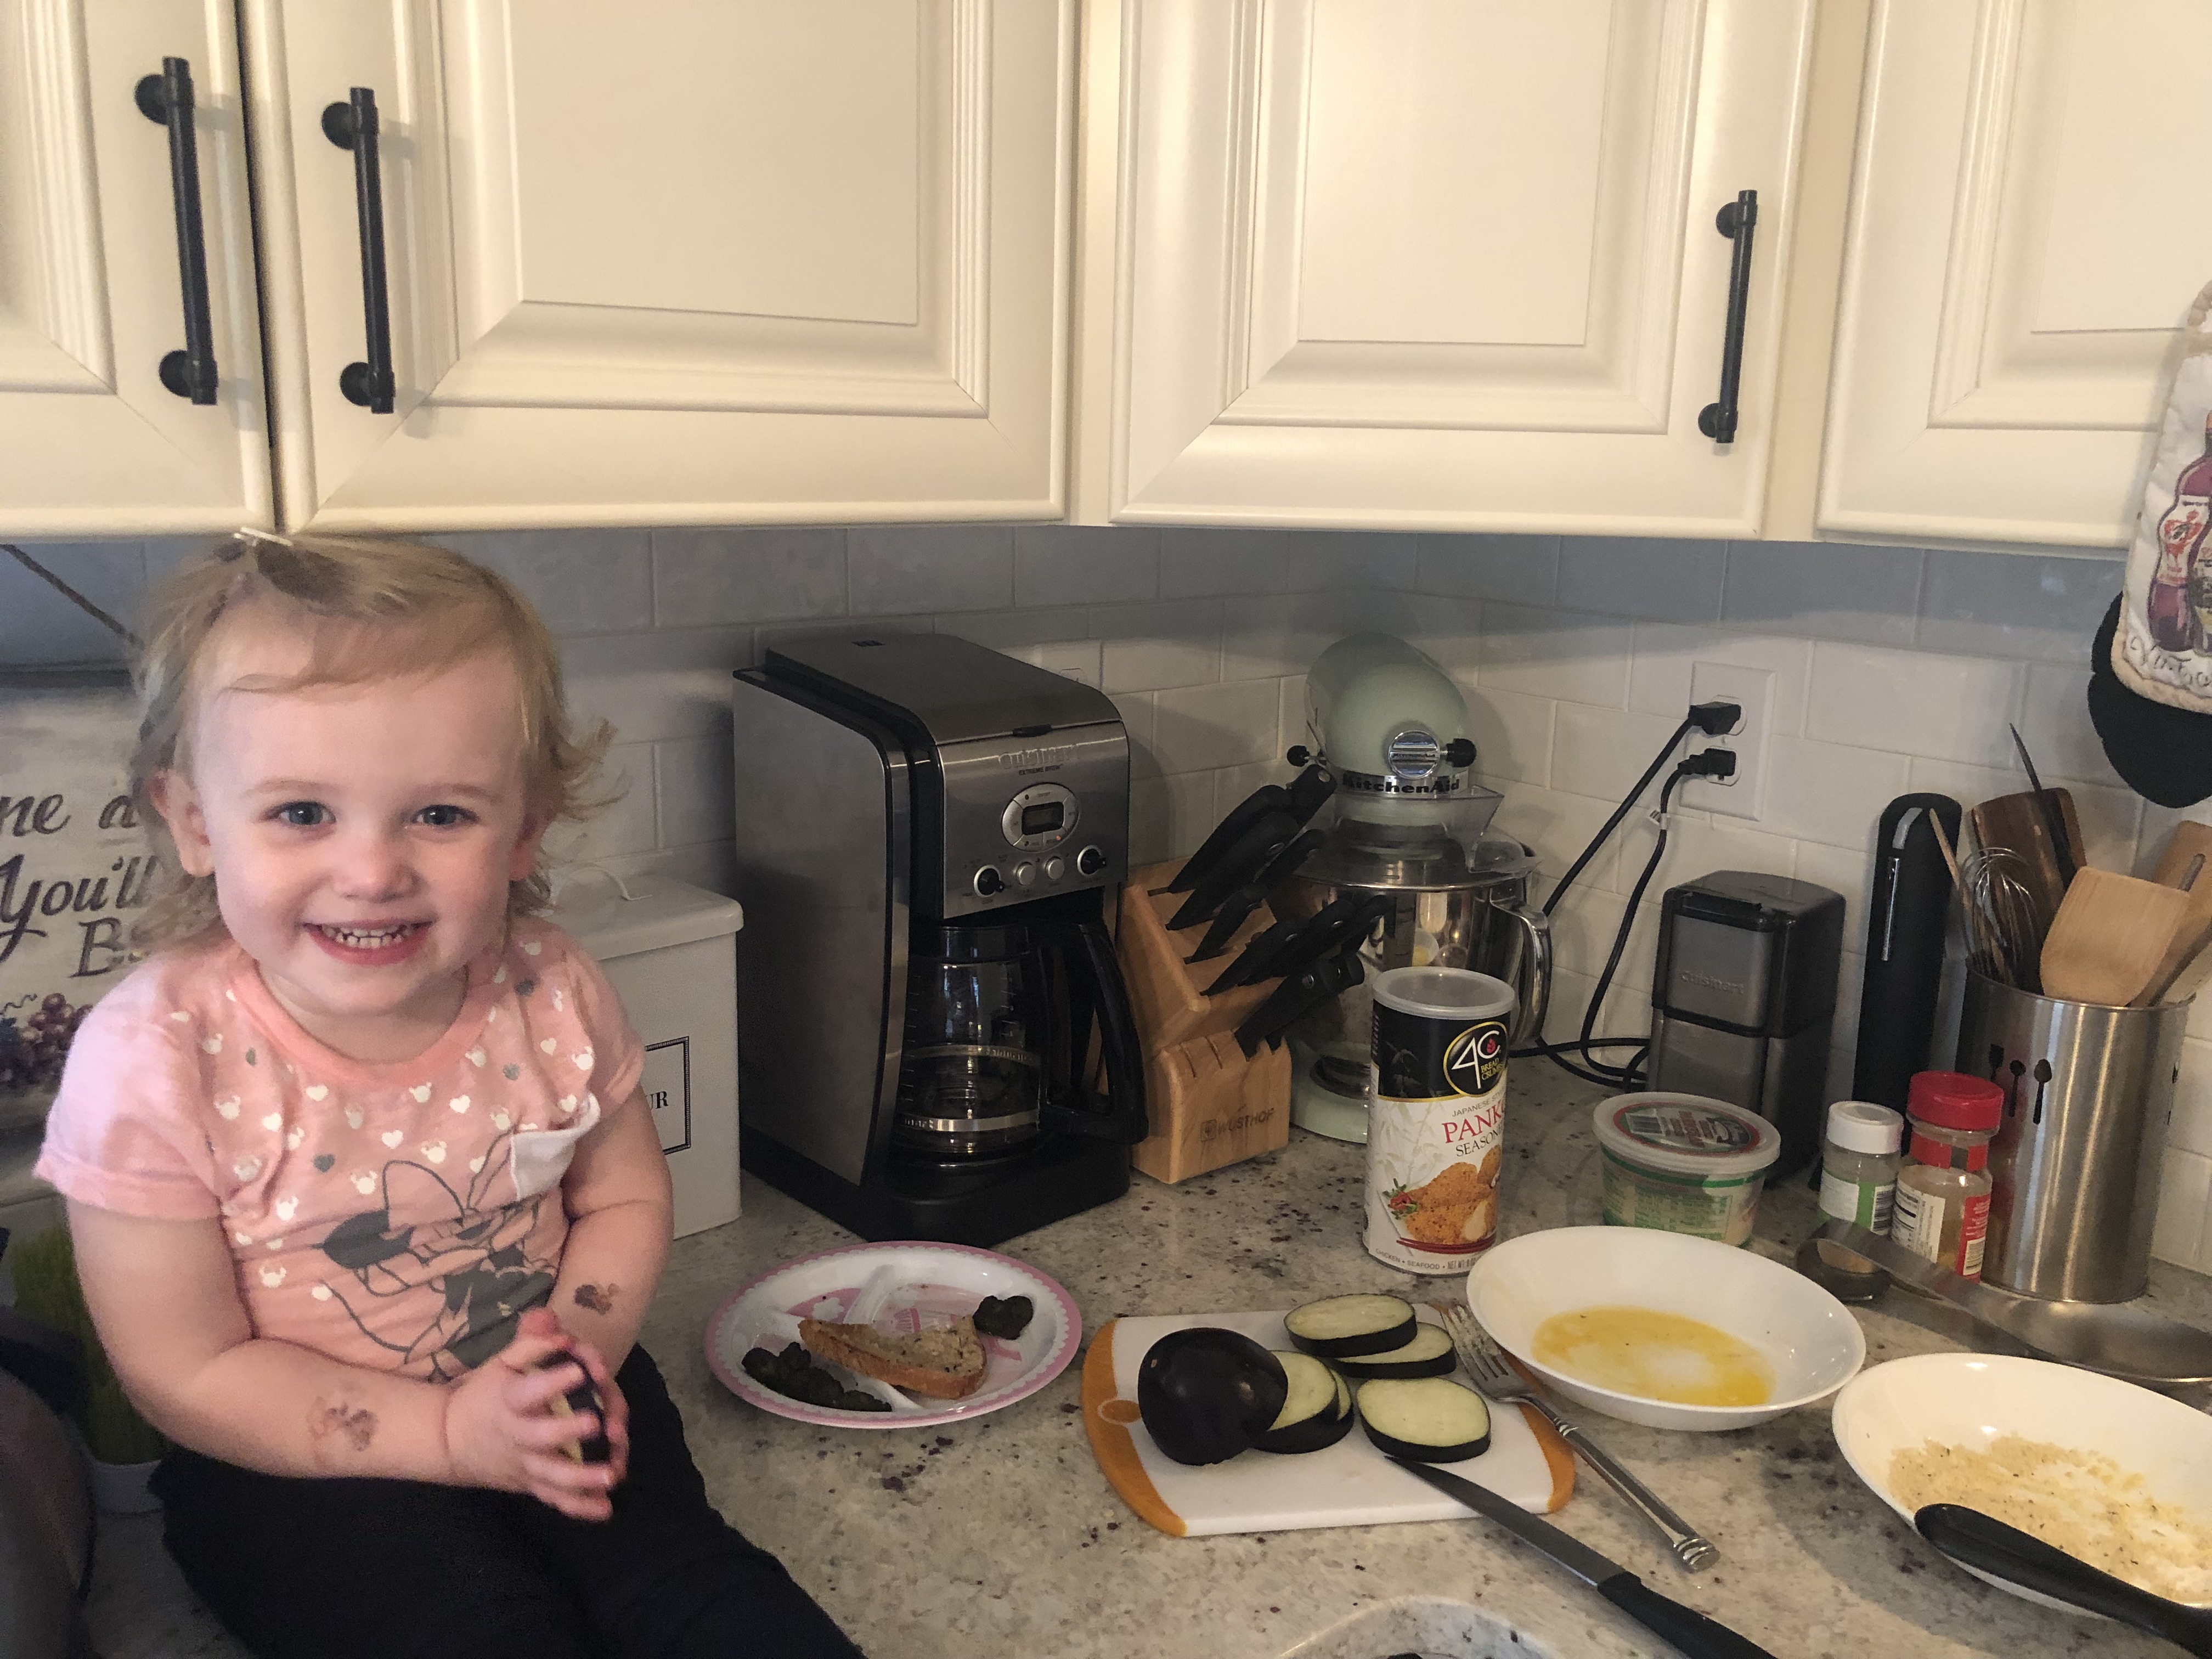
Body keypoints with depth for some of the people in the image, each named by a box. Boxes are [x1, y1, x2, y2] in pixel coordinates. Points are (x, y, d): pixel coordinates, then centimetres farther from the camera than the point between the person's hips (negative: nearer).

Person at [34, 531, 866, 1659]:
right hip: (299, 1469, -2)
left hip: (548, 1413, 3)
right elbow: (188, 1375, -15)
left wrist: (578, 1345, -16)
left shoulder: (548, 996, -13)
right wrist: (449, 1430, -22)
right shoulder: (153, 1061, -22)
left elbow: (625, 1195, 3)